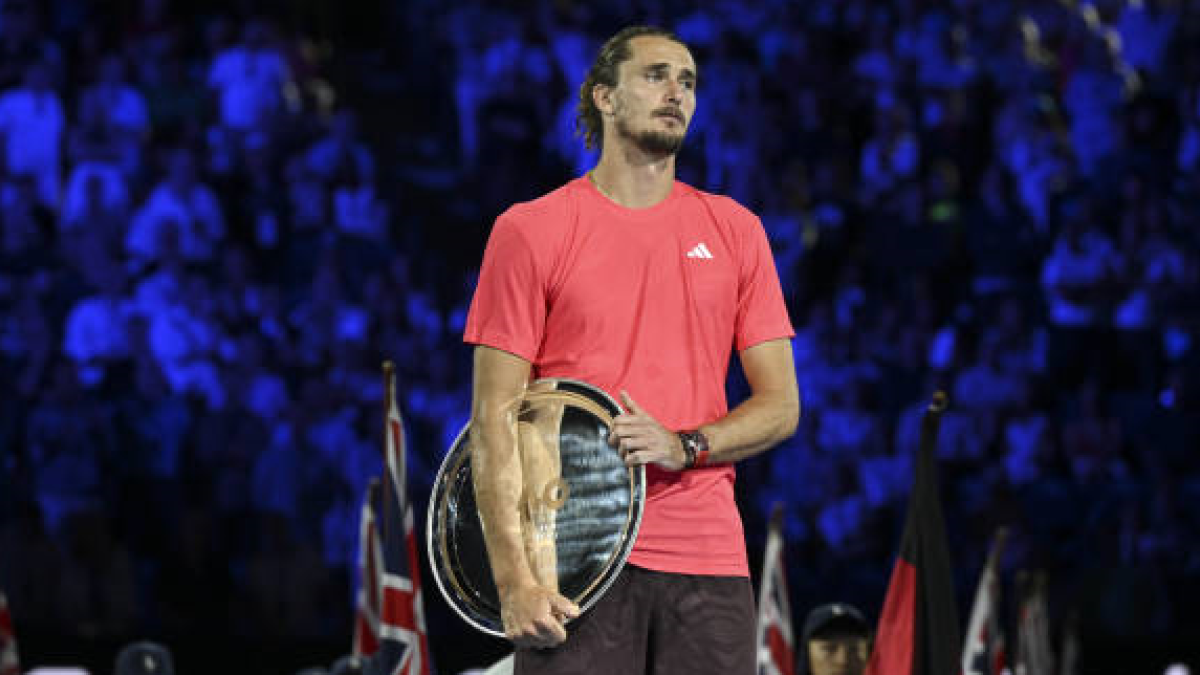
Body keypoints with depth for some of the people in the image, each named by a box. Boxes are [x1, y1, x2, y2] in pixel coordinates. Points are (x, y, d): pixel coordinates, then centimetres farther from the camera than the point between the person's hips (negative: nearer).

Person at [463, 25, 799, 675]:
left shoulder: (734, 231, 12)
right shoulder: (530, 231, 3)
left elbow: (780, 405, 12)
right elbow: (495, 421, -2)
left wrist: (683, 446, -8)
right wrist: (512, 577, -12)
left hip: (707, 562, 3)